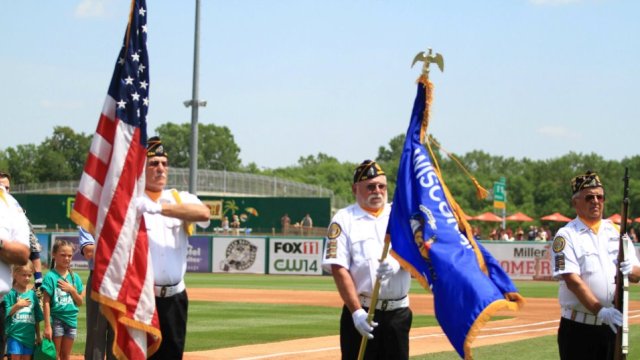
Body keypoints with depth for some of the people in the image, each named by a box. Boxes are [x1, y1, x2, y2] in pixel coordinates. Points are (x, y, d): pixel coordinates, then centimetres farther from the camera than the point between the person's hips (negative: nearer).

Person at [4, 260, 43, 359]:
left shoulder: (32, 294, 8)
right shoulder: (10, 293, -5)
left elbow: (37, 318, 13)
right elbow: (5, 313, -9)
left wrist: (38, 336, 13)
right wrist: (17, 305, -21)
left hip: (29, 336, 4)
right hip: (14, 335, -4)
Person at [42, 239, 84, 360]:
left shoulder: (75, 277, 8)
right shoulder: (50, 276, -7)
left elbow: (80, 302, 10)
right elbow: (46, 302, -11)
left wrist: (71, 289, -8)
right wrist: (47, 326, -16)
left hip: (71, 320, 5)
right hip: (56, 319, -5)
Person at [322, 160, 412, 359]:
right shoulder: (344, 220, -1)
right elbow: (339, 269, -9)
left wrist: (397, 262, -24)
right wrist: (356, 311, -18)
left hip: (398, 312, 4)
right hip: (362, 313, -4)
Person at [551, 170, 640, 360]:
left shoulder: (617, 231, 11)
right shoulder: (566, 236, -4)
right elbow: (572, 280, -15)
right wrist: (600, 310, -24)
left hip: (613, 326, 5)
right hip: (578, 329, -5)